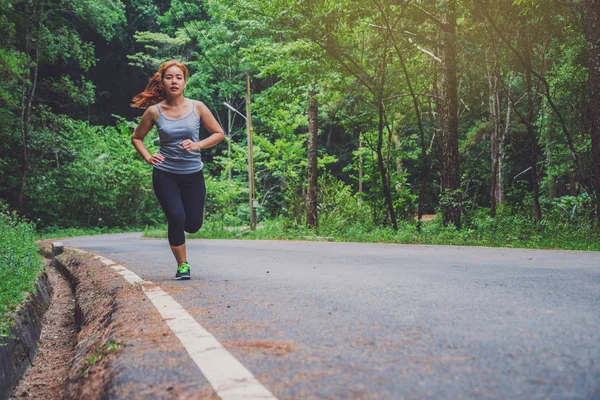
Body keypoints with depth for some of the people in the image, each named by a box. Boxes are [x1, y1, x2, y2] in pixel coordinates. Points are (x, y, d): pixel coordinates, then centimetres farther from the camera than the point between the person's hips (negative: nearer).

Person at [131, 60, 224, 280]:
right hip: (165, 174, -1)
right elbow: (136, 137, 10)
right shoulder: (154, 111, -4)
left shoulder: (197, 107, -4)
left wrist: (198, 145, -12)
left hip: (193, 174, 1)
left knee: (193, 225, 3)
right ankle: (182, 265, 7)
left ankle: (196, 209, 42)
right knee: (176, 218, -15)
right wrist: (148, 157, -7)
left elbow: (219, 133, 4)